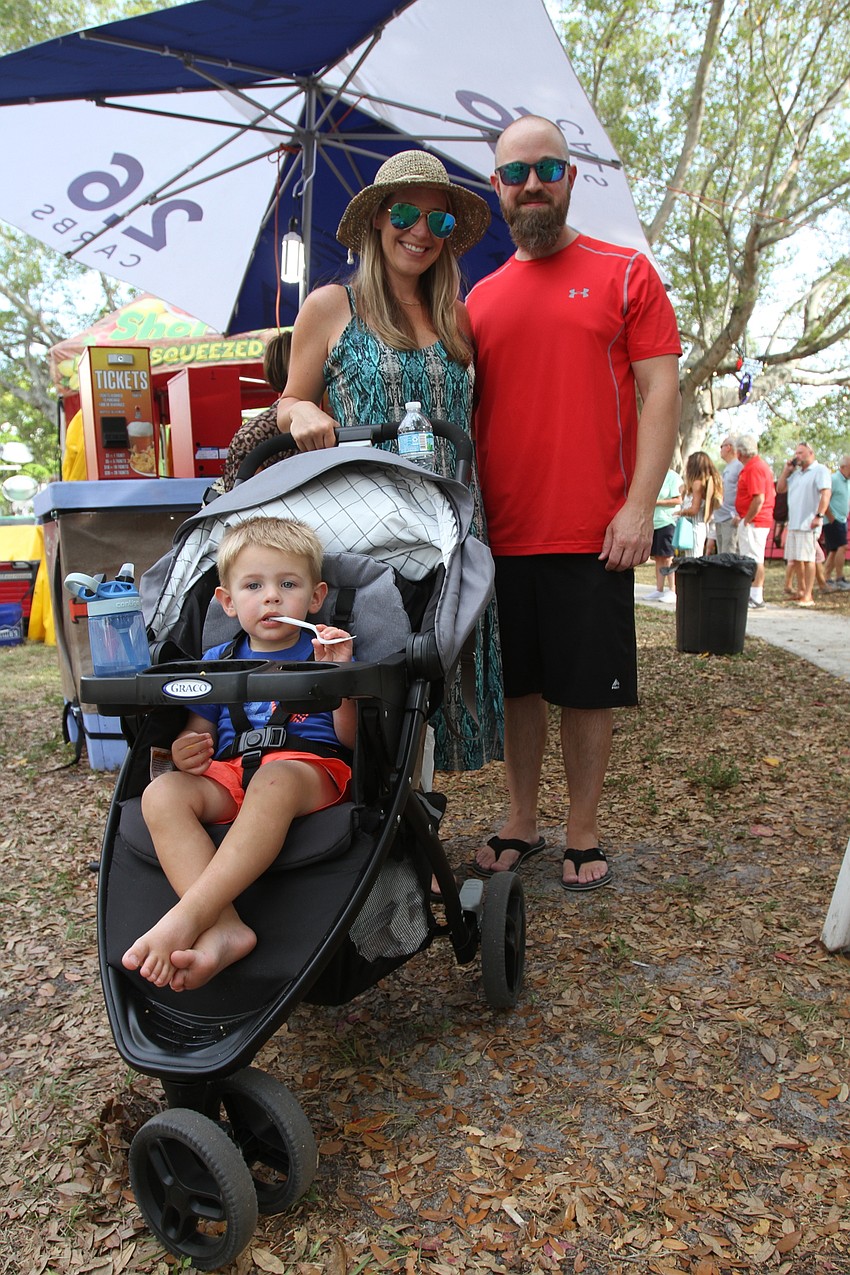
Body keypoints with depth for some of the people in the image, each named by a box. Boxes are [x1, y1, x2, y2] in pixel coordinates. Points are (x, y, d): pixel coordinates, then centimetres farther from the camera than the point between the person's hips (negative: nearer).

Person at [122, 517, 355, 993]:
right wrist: (187, 751, -5)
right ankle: (224, 930, -40)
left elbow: (352, 739, 2)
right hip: (230, 773, 4)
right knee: (161, 794, -27)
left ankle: (185, 918, -42)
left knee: (273, 782, -39)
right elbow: (200, 733, 20)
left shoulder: (327, 650, 11)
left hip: (312, 766, -3)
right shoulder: (216, 663, 20)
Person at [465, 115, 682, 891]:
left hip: (593, 533, -3)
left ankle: (583, 836, 20)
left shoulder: (625, 273, 4)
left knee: (589, 691, 4)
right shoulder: (481, 298, 14)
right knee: (518, 686, 11)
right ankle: (520, 825, 26)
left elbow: (660, 392, -3)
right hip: (502, 534, 4)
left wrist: (639, 506, -13)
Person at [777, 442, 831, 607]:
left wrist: (819, 516, -24)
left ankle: (808, 596, -8)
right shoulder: (796, 473, 20)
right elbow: (780, 489, 20)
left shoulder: (820, 470, -5)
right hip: (793, 523, 8)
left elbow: (826, 493, -15)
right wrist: (786, 470, 10)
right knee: (795, 559, 10)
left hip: (808, 524, -8)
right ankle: (802, 591, 21)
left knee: (807, 558, -9)